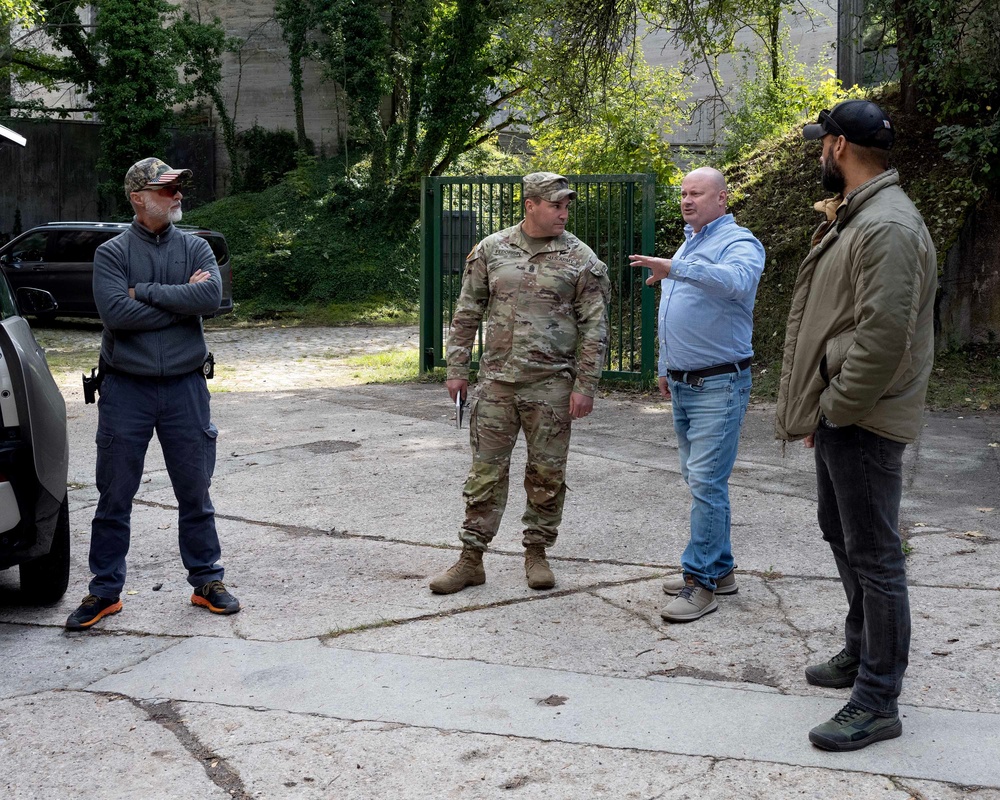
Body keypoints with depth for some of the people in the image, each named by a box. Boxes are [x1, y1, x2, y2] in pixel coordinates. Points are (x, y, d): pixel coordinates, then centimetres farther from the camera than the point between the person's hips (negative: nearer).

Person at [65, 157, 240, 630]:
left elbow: (211, 297, -15)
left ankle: (206, 581, 22)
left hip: (185, 387, 2)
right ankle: (105, 591, 15)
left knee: (195, 492, 10)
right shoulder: (111, 253, -1)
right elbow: (115, 312, -17)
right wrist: (180, 299, -12)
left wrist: (145, 292, -13)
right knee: (114, 497, 5)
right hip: (125, 390, -1)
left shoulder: (195, 249, 5)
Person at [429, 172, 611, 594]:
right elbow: (467, 313, 10)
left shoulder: (581, 259, -1)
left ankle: (537, 552, 23)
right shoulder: (490, 250, 5)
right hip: (496, 382, 2)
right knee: (486, 471, 5)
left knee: (547, 473, 6)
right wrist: (456, 368, 6)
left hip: (551, 385, -1)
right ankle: (471, 559, 12)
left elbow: (593, 328, -2)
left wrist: (585, 386, -7)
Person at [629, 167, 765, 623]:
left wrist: (675, 269, -43)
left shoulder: (739, 243, -11)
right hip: (683, 384, 9)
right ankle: (720, 570, 23)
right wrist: (665, 368, 28)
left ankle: (700, 581, -5)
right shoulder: (686, 247, 18)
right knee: (699, 479, 13)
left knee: (706, 482, -10)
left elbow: (738, 280, -36)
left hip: (719, 385, -9)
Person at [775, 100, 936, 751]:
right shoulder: (854, 217, 15)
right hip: (838, 411, 11)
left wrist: (836, 408, -18)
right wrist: (819, 407, 13)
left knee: (873, 555, -4)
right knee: (842, 534, 23)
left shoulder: (888, 227, -20)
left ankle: (878, 703, 4)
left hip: (864, 421, -11)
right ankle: (862, 653, 41)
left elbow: (884, 336, -27)